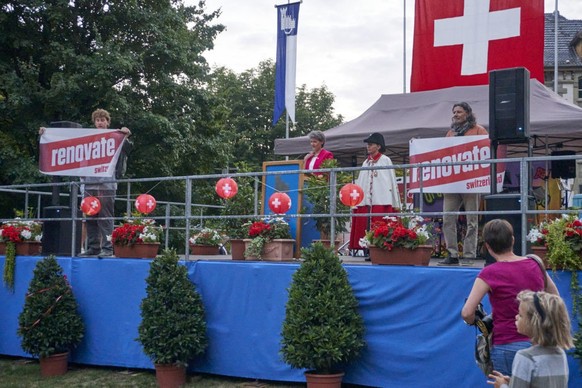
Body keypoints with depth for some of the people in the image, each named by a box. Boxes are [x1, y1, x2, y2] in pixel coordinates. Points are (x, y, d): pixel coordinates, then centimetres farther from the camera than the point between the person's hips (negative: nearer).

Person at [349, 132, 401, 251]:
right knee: (365, 227, 0)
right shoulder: (366, 163, 19)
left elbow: (392, 181, 0)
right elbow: (360, 183, 17)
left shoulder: (385, 160, 4)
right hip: (366, 201, 5)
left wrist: (396, 204, -4)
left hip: (381, 201, -5)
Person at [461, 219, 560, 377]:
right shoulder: (535, 265, 4)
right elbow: (555, 297, 19)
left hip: (507, 347, -5)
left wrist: (474, 322, 5)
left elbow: (467, 313, -15)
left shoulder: (490, 273, -11)